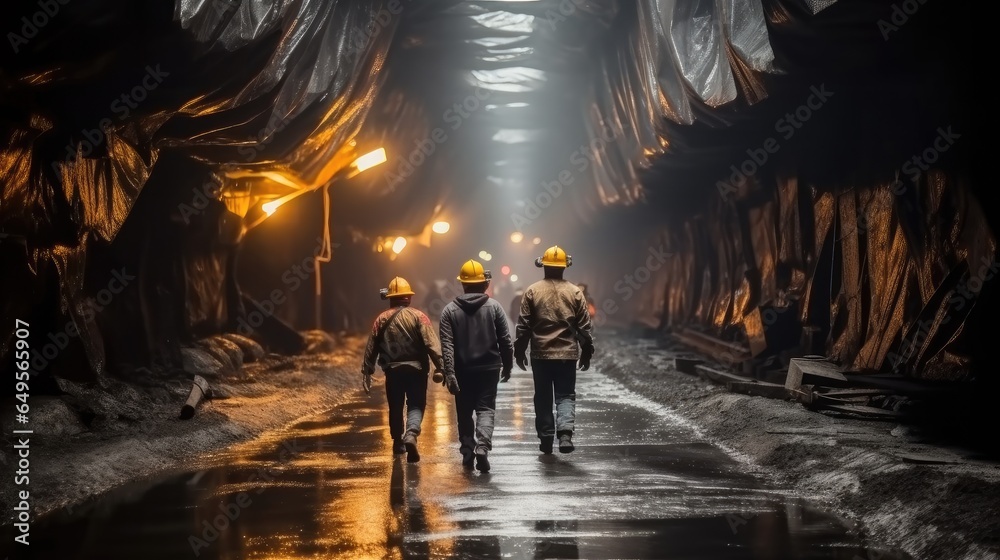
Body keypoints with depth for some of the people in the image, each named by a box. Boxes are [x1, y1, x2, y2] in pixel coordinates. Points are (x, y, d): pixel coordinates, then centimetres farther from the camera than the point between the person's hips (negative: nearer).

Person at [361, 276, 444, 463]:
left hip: (393, 370, 2)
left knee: (395, 407, 17)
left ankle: (398, 442, 27)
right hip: (416, 369, -2)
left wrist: (366, 372, 9)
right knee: (416, 406, 2)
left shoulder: (381, 319, 4)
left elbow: (371, 348, 4)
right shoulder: (418, 316, -4)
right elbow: (432, 343, -13)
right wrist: (440, 366, -15)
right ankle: (411, 434, -24)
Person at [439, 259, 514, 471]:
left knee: (465, 412, 14)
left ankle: (467, 451, 15)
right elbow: (505, 341, -1)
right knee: (486, 408, 1)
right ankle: (482, 446, -20)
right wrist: (507, 366, 11)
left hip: (462, 370, 1)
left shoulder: (449, 310, -2)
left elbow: (447, 346, -9)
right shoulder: (494, 307, -2)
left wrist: (449, 373, -11)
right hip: (489, 367, -1)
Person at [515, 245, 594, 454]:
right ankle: (565, 433, -16)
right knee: (566, 396, 5)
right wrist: (587, 352, 11)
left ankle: (546, 439, 15)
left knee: (543, 398, 11)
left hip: (540, 354, 0)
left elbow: (523, 325, -1)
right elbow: (584, 326, 2)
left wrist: (519, 351, 8)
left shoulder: (532, 291, -2)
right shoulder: (575, 292, 0)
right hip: (567, 354, 0)